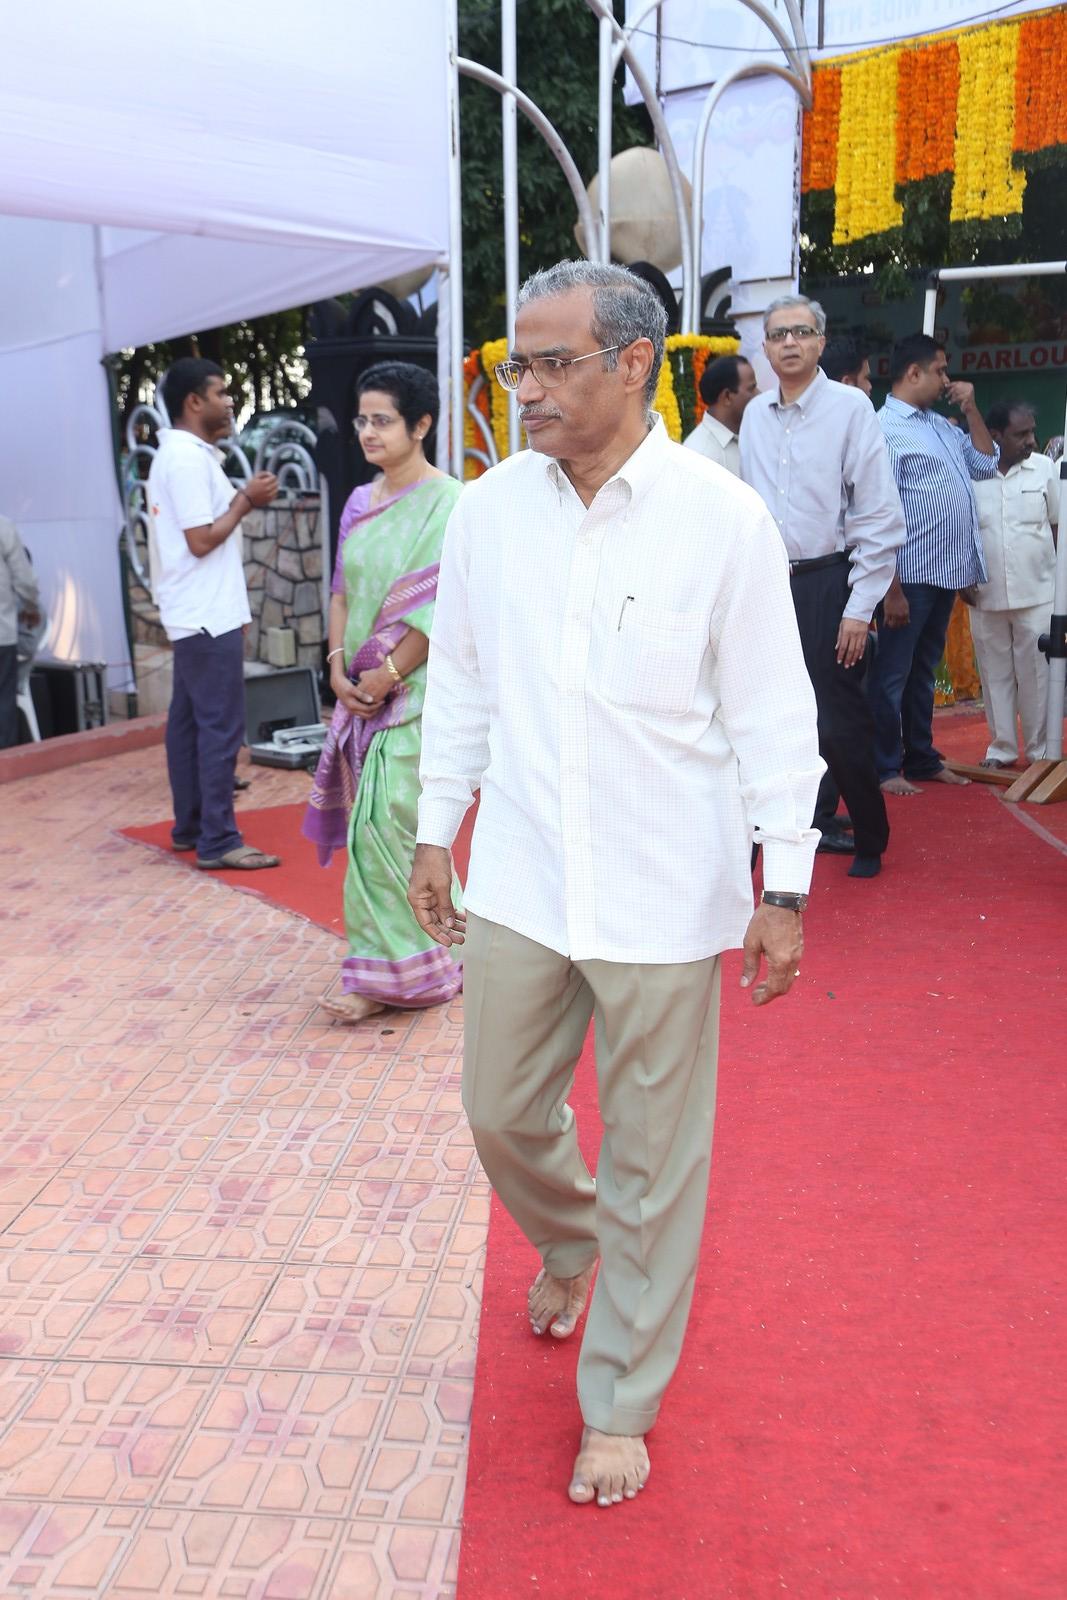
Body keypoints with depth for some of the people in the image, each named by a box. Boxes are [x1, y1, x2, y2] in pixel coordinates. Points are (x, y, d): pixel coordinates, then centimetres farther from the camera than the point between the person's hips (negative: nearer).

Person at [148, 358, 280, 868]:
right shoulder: (188, 458, -16)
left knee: (189, 722, 13)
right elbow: (202, 539, -19)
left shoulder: (180, 454, 17)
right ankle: (218, 841, -5)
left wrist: (241, 499, 10)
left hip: (196, 614, 11)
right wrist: (246, 501, -10)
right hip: (208, 616, -11)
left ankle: (190, 827, 20)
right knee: (221, 727, -8)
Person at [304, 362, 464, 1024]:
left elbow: (440, 608, -16)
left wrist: (386, 674, -15)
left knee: (387, 825, -6)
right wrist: (339, 665, 0)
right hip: (363, 691, 7)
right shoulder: (361, 503, 12)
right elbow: (344, 591, 13)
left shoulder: (447, 503, -10)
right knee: (383, 824, 12)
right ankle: (435, 953, 27)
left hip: (415, 692, -7)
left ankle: (388, 975, 7)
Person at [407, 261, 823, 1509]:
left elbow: (772, 715, -5)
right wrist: (434, 830, 11)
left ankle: (620, 1405, 32)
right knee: (502, 1113, 16)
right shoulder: (488, 506, 1)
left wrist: (785, 890, -4)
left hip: (663, 897, -3)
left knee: (654, 1163, 9)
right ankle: (567, 1243, 52)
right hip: (518, 880, 4)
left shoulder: (724, 519, -10)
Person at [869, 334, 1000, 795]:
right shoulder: (886, 429, -12)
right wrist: (892, 589, -21)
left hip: (947, 573, 8)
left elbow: (986, 465, 19)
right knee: (892, 675, 1)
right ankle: (884, 768, 9)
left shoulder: (941, 424, 15)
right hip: (912, 576, -8)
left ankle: (922, 758, 25)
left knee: (923, 673, 16)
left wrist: (970, 408, 10)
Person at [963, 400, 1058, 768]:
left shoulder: (1045, 469, 1)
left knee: (1037, 674, 3)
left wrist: (1056, 576, 4)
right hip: (985, 595, 0)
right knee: (995, 674, 9)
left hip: (1037, 594, 0)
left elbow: (1057, 526, 6)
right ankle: (1001, 747, 21)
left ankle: (1039, 749, 14)